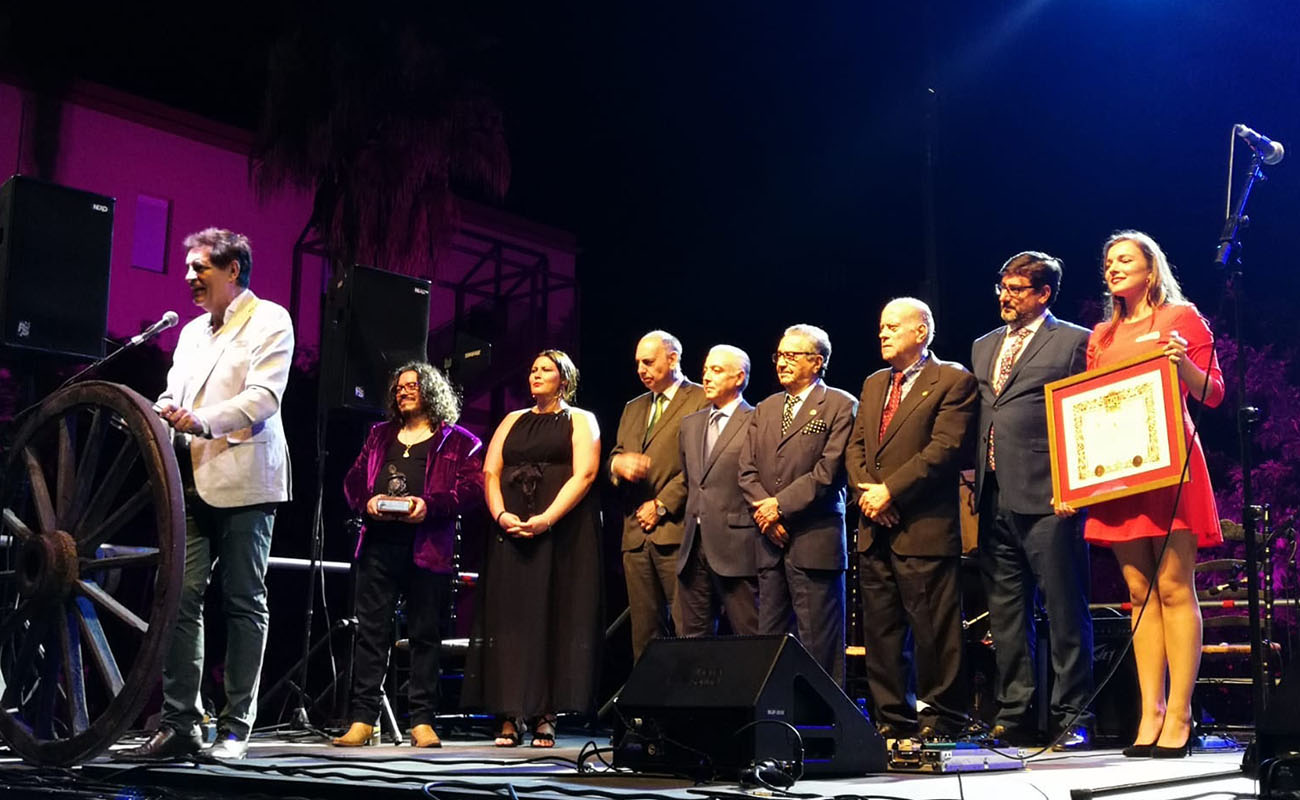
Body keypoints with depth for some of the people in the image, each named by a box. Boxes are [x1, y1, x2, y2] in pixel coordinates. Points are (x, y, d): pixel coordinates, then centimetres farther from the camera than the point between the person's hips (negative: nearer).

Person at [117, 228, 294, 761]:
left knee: (244, 603, -1)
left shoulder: (269, 321, 1)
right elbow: (174, 393, 20)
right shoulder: (192, 331, 24)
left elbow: (263, 397, -12)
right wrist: (161, 414, -3)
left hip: (243, 482, -6)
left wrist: (201, 421, -24)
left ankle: (235, 728, 4)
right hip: (192, 482, 6)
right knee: (180, 598, -2)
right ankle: (179, 725, 2)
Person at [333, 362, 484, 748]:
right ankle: (362, 719, 3)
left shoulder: (457, 441, 8)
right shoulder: (380, 435, 23)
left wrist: (430, 504, -16)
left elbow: (472, 487, -3)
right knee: (370, 629, 0)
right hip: (379, 542, 4)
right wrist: (368, 500, -2)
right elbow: (353, 480, 20)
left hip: (428, 546, -3)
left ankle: (422, 721, 4)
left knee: (425, 633, 0)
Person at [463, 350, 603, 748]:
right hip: (511, 532, 4)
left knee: (554, 619, -5)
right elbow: (490, 472, 10)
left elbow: (584, 474, -7)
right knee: (510, 618, -2)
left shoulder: (579, 421, 7)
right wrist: (500, 514, -9)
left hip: (562, 533, -4)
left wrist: (546, 519, -19)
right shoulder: (512, 421, 20)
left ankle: (546, 718, -3)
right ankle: (510, 717, -1)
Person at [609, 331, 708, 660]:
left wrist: (661, 504, -11)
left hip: (677, 530, -6)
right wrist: (617, 463, -3)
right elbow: (615, 457, 22)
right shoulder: (633, 408, 23)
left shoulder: (702, 401, 0)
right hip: (636, 533, 7)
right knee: (644, 630, 6)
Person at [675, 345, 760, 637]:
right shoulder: (690, 424, 18)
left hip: (736, 545, -7)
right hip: (694, 545, 7)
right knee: (692, 636, 9)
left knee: (748, 634, -2)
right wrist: (693, 519, 15)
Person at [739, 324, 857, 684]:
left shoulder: (840, 407, -1)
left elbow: (829, 470, -11)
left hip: (814, 542, -6)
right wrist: (763, 510, -6)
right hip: (769, 542, 6)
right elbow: (746, 469, 11)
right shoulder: (764, 410, 18)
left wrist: (780, 505, -12)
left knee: (819, 643, -3)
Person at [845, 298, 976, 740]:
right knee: (880, 630, 9)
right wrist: (866, 491, -3)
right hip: (874, 529, 7)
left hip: (924, 529, -7)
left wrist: (890, 490, -15)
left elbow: (944, 448, -13)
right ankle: (893, 719, 17)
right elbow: (855, 447, 16)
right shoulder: (873, 385, 20)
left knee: (933, 629, -4)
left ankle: (941, 717, 5)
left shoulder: (953, 381, -2)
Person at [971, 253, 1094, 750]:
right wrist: (976, 480, 11)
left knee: (1065, 612, -1)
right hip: (995, 499, 6)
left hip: (1048, 498, -6)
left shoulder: (1074, 342, 1)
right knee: (1005, 615, 10)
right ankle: (1014, 717, 17)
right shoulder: (984, 346, 20)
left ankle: (1072, 718, 6)